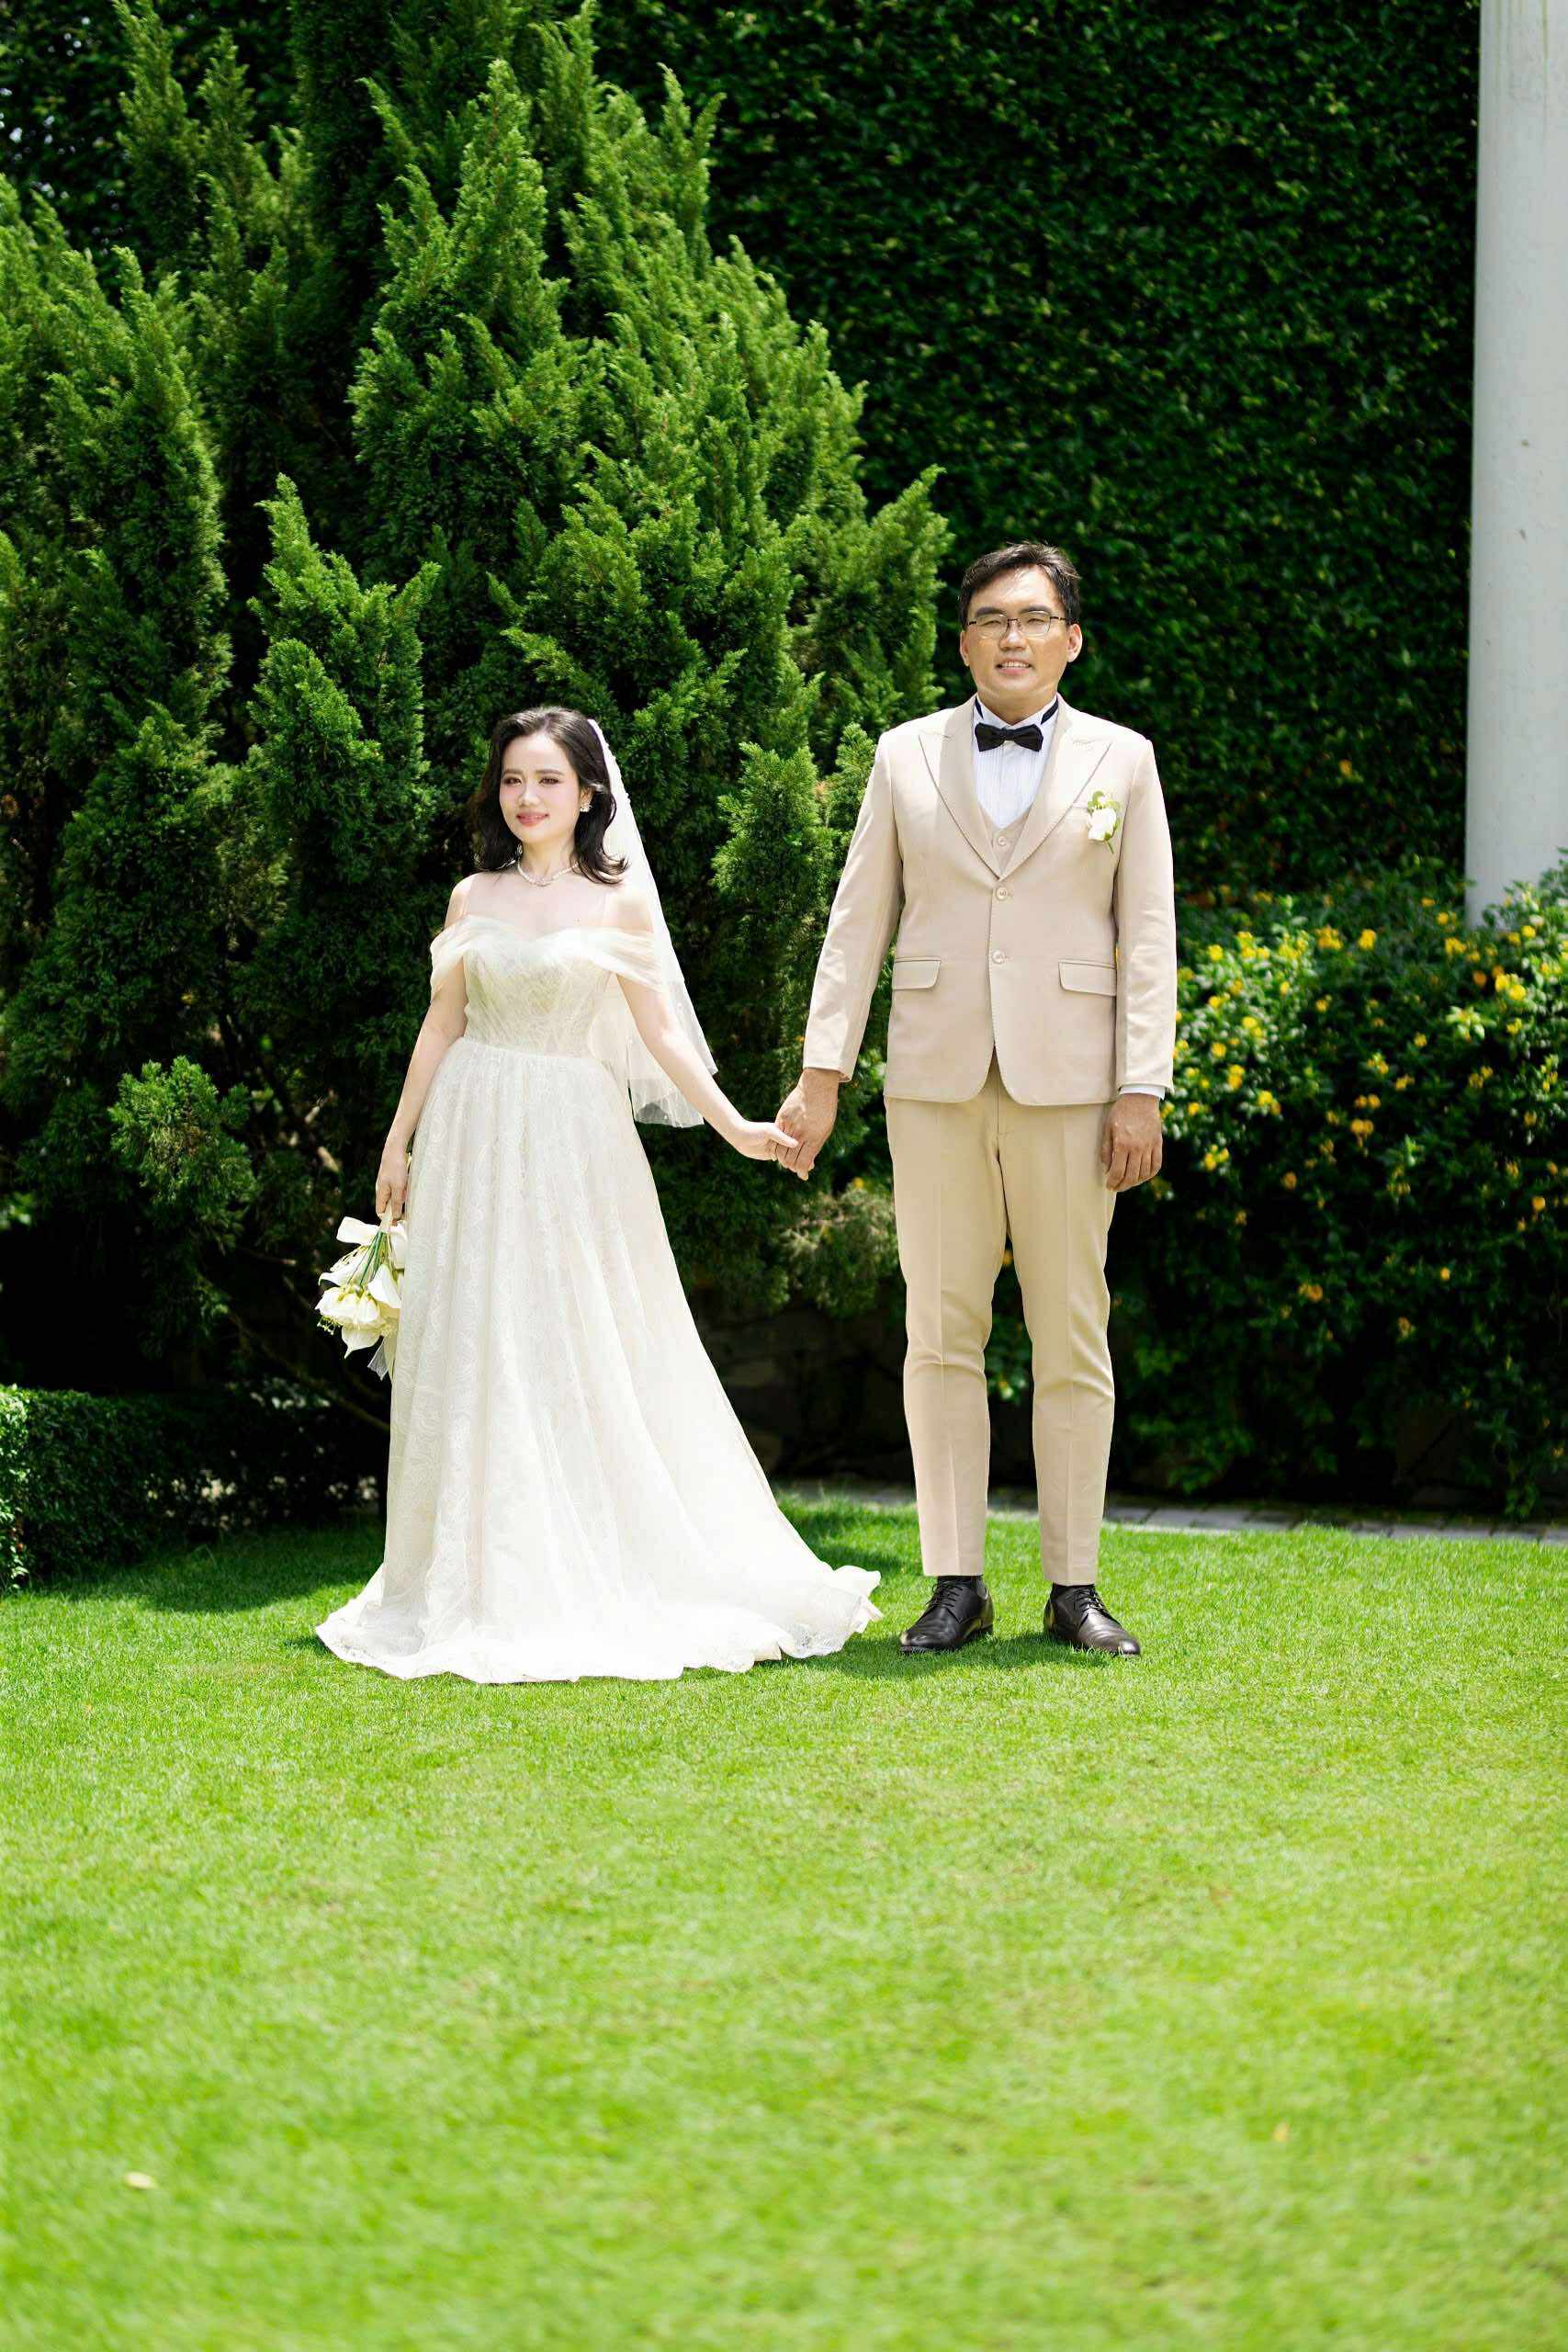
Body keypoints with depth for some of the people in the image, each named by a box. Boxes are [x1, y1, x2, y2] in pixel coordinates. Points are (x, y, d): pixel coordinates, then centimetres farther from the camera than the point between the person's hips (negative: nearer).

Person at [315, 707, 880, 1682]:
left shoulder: (620, 902, 2)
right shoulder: (474, 899, 7)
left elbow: (660, 1030, 1)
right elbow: (442, 1027, 11)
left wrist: (736, 1126, -7)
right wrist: (399, 1145, 11)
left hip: (577, 1141, -2)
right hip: (477, 1138, 2)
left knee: (588, 1352, -2)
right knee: (478, 1354, 1)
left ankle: (605, 1581, 6)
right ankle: (488, 1583, 7)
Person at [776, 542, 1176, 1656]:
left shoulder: (1121, 760, 7)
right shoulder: (907, 756, 10)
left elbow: (1148, 937, 4)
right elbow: (858, 922, 10)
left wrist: (1142, 1091, -3)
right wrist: (823, 1072, 3)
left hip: (1067, 1082, -1)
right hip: (937, 1081, 1)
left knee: (1074, 1342, 1)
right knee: (942, 1338, 2)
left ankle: (1074, 1585, 9)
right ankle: (957, 1584, 7)